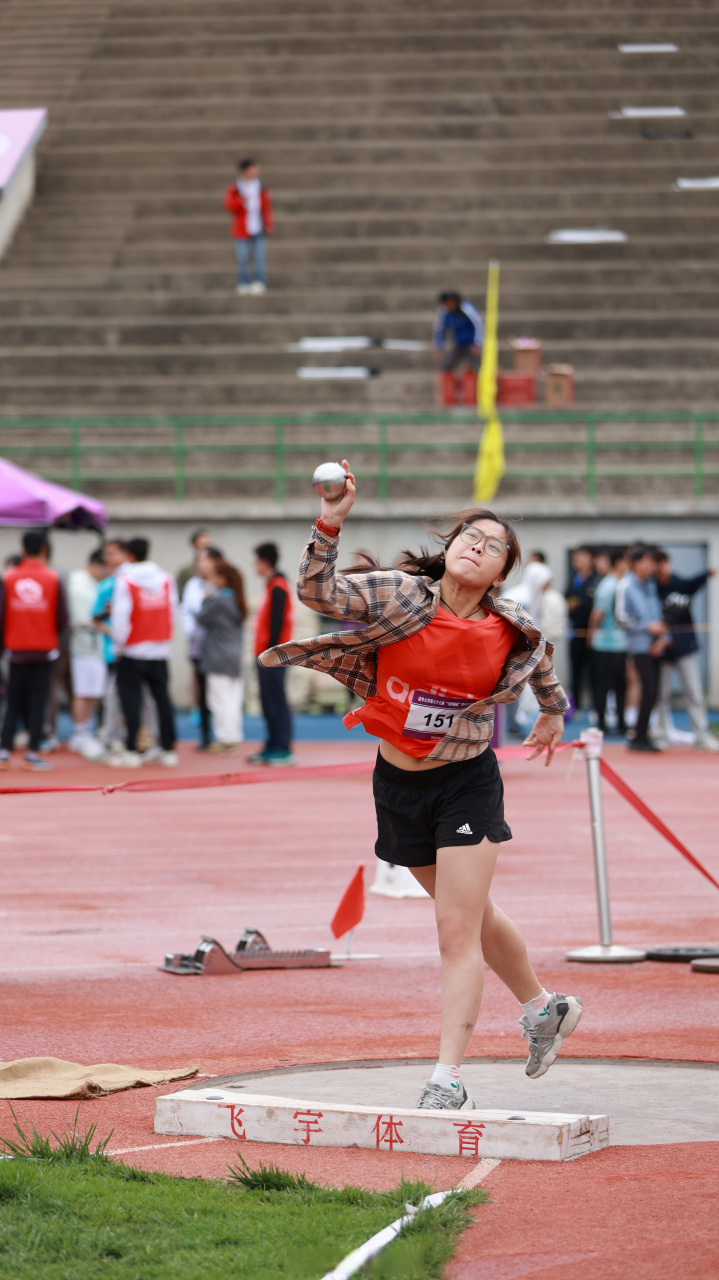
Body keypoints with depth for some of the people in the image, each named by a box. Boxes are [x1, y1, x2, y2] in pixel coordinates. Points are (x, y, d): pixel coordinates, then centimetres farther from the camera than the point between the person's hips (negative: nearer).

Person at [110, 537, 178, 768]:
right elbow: (172, 612, 6)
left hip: (133, 652, -5)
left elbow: (121, 617, -14)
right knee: (162, 699, 10)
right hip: (160, 650, 5)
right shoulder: (166, 579, 3)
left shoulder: (125, 581, -12)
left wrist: (119, 645, -1)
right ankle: (169, 750, 11)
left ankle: (131, 751, -2)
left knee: (131, 700, 0)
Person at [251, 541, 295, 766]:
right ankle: (272, 746, 17)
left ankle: (283, 750, -6)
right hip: (266, 655, 10)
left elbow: (277, 623, -19)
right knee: (269, 703, 12)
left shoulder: (277, 588, -14)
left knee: (276, 702, -8)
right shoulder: (272, 585, 16)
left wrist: (270, 651, -19)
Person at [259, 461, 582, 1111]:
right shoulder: (402, 595, -14)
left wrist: (554, 710, 28)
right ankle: (544, 1007, 43)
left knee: (458, 932, -9)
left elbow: (540, 655, 13)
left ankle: (448, 1080, -7)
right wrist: (331, 521, -37)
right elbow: (318, 591, -24)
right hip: (398, 784, 2)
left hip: (467, 784, -2)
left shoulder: (511, 629, -11)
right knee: (471, 915, 19)